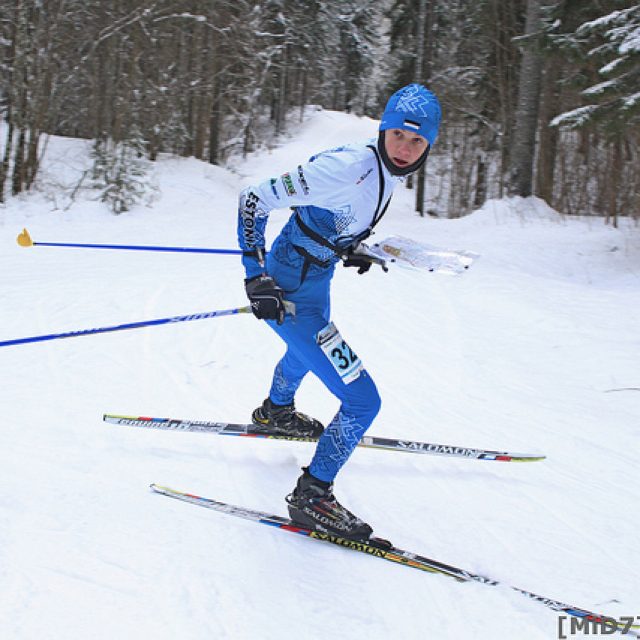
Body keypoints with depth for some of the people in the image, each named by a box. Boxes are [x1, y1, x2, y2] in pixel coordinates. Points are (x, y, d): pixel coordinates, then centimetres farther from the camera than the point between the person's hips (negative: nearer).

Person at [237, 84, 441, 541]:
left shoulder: (388, 170, -3)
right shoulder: (349, 167, -30)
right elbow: (253, 201, -27)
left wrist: (351, 248, 8)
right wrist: (257, 277, -31)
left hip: (315, 282, 10)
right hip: (289, 293, -10)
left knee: (307, 348, 40)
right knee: (362, 402, -11)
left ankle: (275, 412, 70)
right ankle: (312, 496, 5)